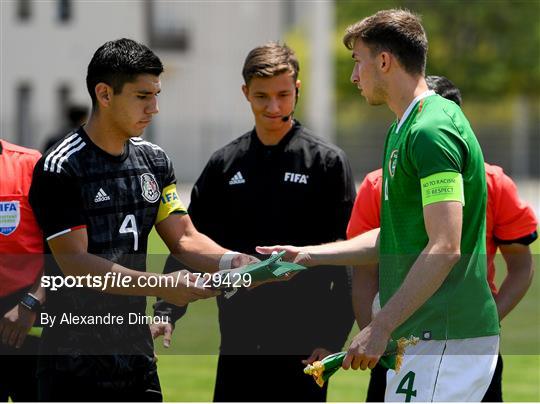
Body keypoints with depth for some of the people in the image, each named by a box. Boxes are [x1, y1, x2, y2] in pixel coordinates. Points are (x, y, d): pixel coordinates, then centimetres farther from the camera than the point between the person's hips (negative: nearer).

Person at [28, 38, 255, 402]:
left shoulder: (154, 160, 9)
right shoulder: (60, 169, -13)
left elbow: (184, 238, 8)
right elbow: (75, 263, -19)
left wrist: (231, 262, -13)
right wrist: (161, 285, -27)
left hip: (137, 354, 7)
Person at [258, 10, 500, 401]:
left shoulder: (432, 131, -16)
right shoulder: (403, 131, 18)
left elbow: (444, 247, -23)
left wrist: (380, 327, -24)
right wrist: (309, 255, 23)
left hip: (446, 339, -10)